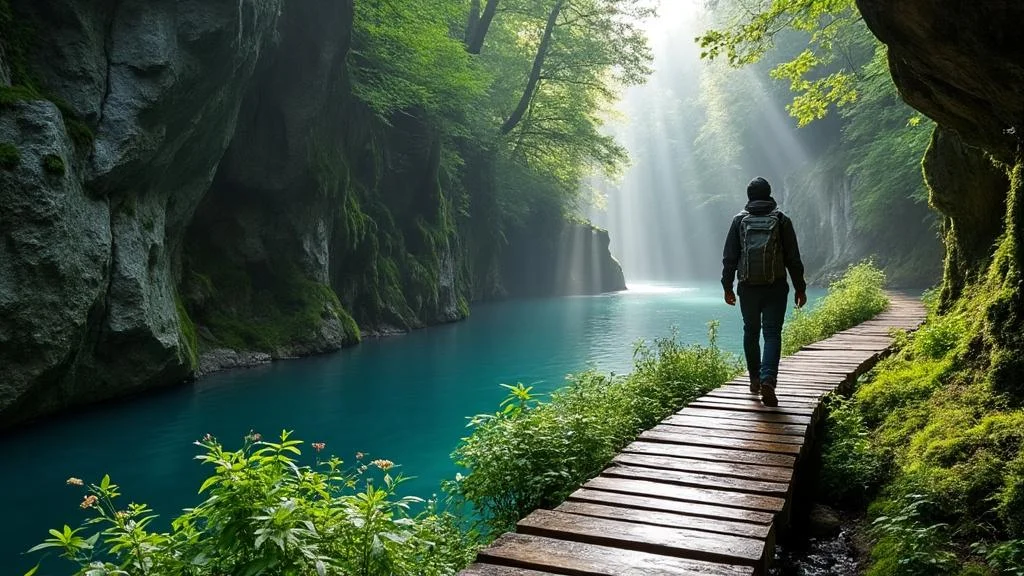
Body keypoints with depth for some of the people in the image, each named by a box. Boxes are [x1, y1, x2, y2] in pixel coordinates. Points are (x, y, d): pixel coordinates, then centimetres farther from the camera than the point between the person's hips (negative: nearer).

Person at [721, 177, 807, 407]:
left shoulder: (740, 220, 2)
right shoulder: (781, 220, 0)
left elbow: (729, 258, 2)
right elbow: (793, 259, 0)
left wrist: (728, 287, 10)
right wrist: (800, 289, 7)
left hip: (748, 288, 1)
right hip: (775, 288, -1)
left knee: (751, 332, 15)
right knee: (772, 334, -1)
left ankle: (755, 380, 23)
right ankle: (768, 379, -19)